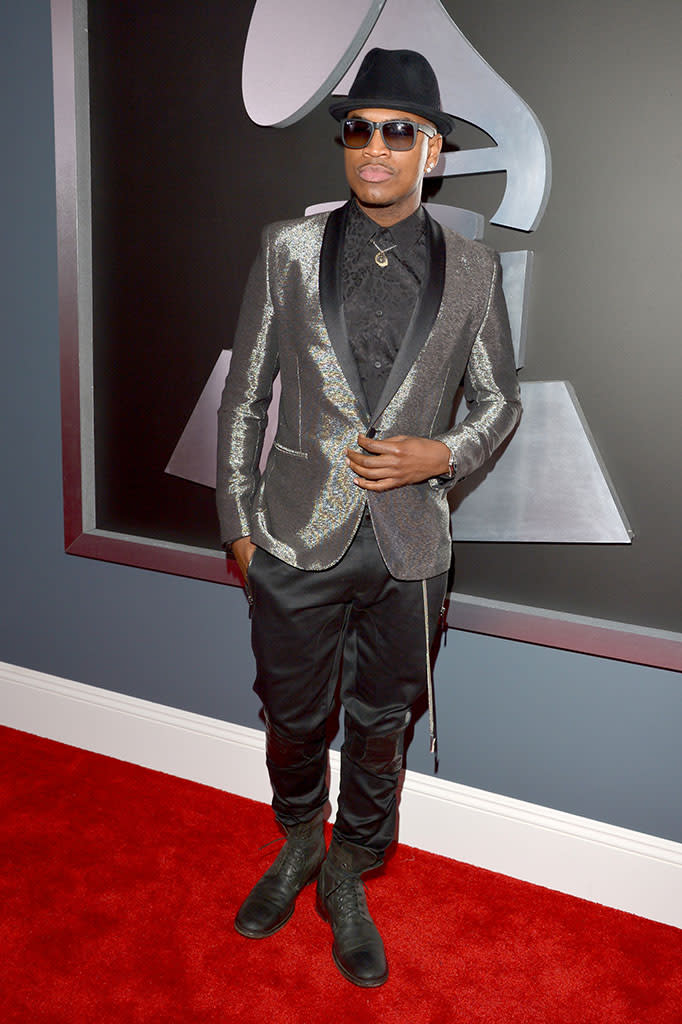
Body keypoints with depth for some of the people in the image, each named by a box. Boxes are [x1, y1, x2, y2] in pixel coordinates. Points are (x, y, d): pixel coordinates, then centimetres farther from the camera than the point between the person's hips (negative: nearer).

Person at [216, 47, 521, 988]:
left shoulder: (472, 271, -1)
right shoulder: (288, 249, -2)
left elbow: (499, 400, 9)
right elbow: (244, 394, 2)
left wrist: (444, 455, -12)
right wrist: (238, 522, 2)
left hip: (408, 550, 0)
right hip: (297, 542, 0)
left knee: (380, 728, 15)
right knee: (292, 717, 17)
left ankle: (347, 879, 41)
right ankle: (298, 846, 48)